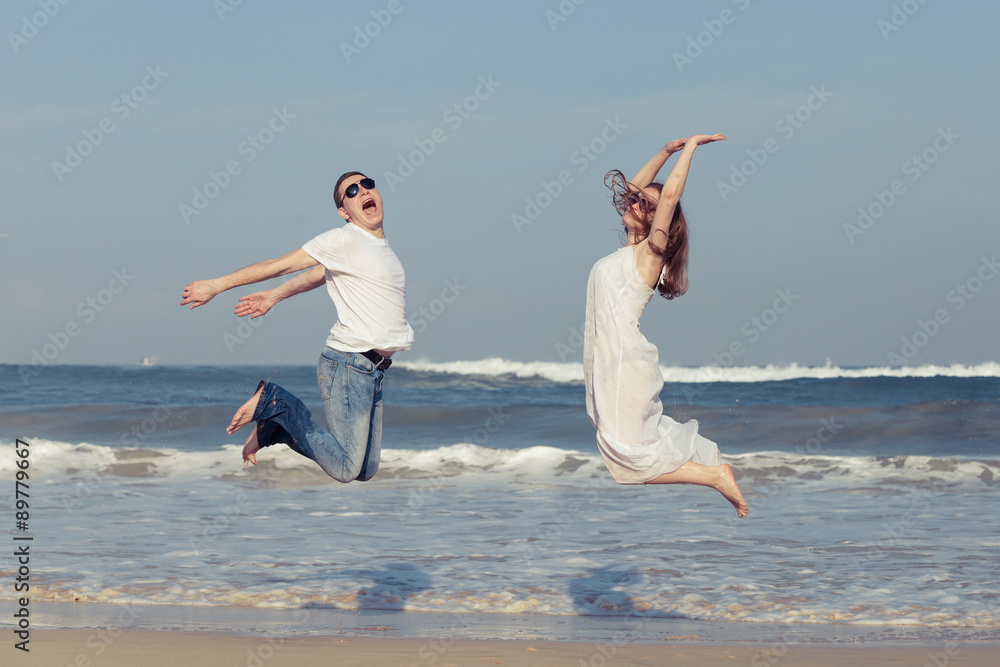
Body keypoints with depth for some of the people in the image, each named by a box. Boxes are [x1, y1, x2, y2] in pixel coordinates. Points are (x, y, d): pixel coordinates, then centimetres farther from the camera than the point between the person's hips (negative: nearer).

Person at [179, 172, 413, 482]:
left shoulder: (382, 246, 17)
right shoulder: (344, 240, -9)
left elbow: (316, 275, 14)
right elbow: (278, 265, -7)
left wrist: (274, 296, 0)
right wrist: (216, 286, -6)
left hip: (373, 373, 9)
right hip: (349, 363, -9)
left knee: (366, 470, 13)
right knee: (345, 469, -12)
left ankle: (275, 428, 21)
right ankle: (273, 401, 2)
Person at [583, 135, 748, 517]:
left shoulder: (650, 252, -6)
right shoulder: (629, 250, 14)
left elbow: (670, 194, -16)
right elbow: (633, 188, 25)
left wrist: (691, 145, -8)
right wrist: (667, 151, 20)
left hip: (627, 362, -9)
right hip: (608, 359, 9)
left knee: (629, 461, -10)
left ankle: (716, 476, -4)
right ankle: (704, 457, 20)